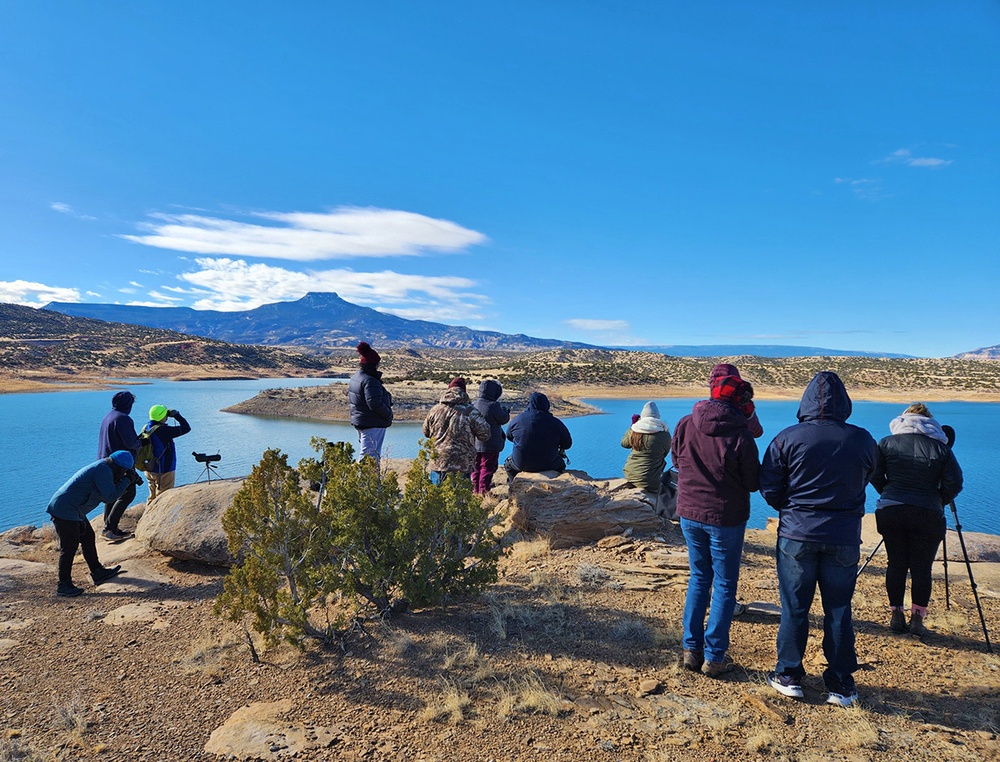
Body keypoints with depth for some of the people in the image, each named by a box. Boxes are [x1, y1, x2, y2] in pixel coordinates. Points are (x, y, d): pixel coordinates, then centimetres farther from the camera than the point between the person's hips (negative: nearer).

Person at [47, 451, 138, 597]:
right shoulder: (103, 470, -19)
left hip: (72, 510, 11)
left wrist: (128, 481, 6)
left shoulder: (103, 468, 12)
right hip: (64, 510, -11)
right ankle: (63, 585, 2)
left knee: (88, 537, 16)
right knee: (69, 546, -6)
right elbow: (110, 497, -21)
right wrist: (126, 481, -12)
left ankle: (98, 573, 25)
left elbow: (105, 497, 15)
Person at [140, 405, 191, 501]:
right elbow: (186, 428, -21)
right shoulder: (163, 430, -24)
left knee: (152, 498, 20)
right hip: (164, 471, -8)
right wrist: (176, 414, -11)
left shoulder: (145, 428, 1)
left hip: (150, 470, 8)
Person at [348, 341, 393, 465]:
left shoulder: (355, 377, 9)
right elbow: (375, 404, -28)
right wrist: (389, 415, -11)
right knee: (370, 456, -7)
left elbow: (349, 395, 20)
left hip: (358, 421, 10)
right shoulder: (370, 381, -22)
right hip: (373, 424, -10)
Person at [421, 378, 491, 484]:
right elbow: (484, 434, -3)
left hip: (438, 463, 3)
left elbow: (426, 432, 17)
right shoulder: (470, 412, -9)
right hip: (462, 465, -3)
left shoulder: (435, 410, 3)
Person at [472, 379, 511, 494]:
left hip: (475, 444, 7)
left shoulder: (473, 405, 3)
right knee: (487, 467, 3)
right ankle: (483, 491, 5)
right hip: (490, 445, -6)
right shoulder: (494, 406, -19)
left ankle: (475, 490, 23)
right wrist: (505, 410, 12)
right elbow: (504, 419, -8)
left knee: (476, 467, 16)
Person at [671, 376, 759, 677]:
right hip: (726, 518, -4)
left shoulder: (684, 425, -7)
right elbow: (753, 482, -8)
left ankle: (691, 649, 22)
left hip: (689, 514, 4)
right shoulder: (740, 434, -18)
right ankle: (714, 657, 15)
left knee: (699, 578, 18)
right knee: (724, 585, 9)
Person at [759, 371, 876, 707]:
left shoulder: (788, 439, -11)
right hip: (844, 538, 2)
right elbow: (863, 482, 9)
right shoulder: (863, 440, -5)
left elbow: (769, 489, -6)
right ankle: (841, 684, 21)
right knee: (839, 610, 12)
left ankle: (789, 676, 20)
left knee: (794, 608, 9)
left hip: (797, 536, -1)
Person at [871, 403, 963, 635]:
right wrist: (938, 503, 14)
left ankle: (896, 615, 14)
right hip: (928, 515, -1)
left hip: (890, 511, 1)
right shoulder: (941, 447, 2)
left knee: (896, 563, 10)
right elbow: (955, 484, -1)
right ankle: (917, 618, 11)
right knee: (922, 568, 8)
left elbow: (875, 476, 2)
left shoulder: (887, 443, 3)